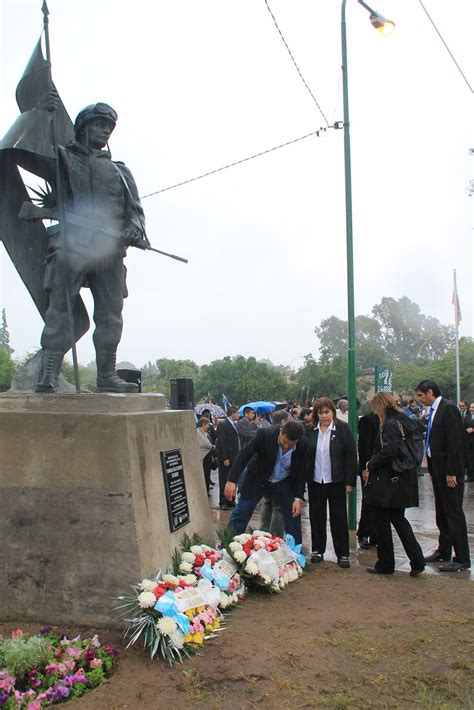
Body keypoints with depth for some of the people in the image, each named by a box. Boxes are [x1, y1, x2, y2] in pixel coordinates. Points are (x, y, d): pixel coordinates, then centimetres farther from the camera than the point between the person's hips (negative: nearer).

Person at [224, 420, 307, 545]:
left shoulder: (303, 445, -22)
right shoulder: (265, 434, -28)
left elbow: (302, 471, -9)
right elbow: (244, 455, -25)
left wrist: (298, 498, -13)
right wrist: (232, 481, -32)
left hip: (285, 483, 2)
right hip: (258, 479, -1)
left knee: (293, 516, 2)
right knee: (240, 515, 2)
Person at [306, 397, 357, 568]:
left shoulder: (343, 429, -6)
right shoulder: (311, 430, 1)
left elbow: (351, 455, -7)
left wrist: (349, 481, -10)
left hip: (336, 481, -3)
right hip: (315, 481, 3)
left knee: (339, 517, 5)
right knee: (316, 516, 11)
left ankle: (343, 554, 14)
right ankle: (317, 551, 24)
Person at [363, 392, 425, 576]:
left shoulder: (390, 425, -17)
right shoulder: (403, 421, 11)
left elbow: (388, 451, -28)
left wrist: (370, 466, -12)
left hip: (388, 482, -9)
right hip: (402, 480, 9)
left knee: (381, 522, 4)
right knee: (398, 519, 18)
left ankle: (385, 564, 15)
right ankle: (417, 561, 13)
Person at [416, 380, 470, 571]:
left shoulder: (449, 409, -15)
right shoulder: (435, 411, 12)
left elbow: (455, 441, -20)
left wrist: (451, 473, -21)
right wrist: (433, 470, 14)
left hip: (449, 471, -9)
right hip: (438, 470, 9)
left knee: (453, 513, -3)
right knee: (441, 513, 16)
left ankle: (462, 559, 6)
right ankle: (444, 551, 28)